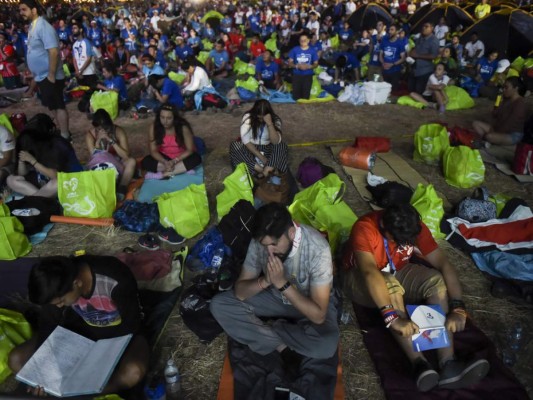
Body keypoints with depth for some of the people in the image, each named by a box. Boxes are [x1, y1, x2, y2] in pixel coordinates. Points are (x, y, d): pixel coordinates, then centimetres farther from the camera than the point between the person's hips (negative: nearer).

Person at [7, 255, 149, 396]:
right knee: (16, 360, -8)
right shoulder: (57, 286, -19)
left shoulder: (116, 279, -34)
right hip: (82, 328, 4)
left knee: (133, 372, -37)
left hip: (121, 333, -4)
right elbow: (48, 325, -7)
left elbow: (131, 326, -23)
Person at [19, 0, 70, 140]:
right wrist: (35, 75, 19)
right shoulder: (33, 27, 12)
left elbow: (54, 52, -23)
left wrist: (51, 74, -23)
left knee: (58, 106, -3)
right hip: (41, 76, 10)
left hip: (49, 76, -10)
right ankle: (62, 132, 25)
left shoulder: (43, 27, -17)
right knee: (52, 106, 15)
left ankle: (65, 136, 4)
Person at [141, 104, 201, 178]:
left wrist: (174, 161, -31)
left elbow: (190, 150, -20)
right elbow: (153, 151, -15)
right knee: (145, 162, -25)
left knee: (196, 158, -32)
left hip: (181, 157, -1)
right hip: (164, 158, 2)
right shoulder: (154, 128, -18)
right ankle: (183, 169, -27)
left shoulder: (183, 128, -22)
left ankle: (163, 174, -29)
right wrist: (165, 162, -33)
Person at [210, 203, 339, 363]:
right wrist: (265, 281, -34)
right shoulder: (260, 241, -21)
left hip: (310, 303, -3)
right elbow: (239, 292, -14)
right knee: (219, 304, -14)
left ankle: (269, 330, -8)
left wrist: (282, 283, -38)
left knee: (327, 345, -34)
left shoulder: (317, 249, -33)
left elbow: (318, 316, -31)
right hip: (275, 295, 3)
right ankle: (281, 345, -14)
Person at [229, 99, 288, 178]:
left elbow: (276, 142, -26)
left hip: (267, 150, 0)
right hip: (250, 148, 0)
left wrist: (269, 123, -37)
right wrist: (260, 157, -26)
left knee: (282, 146, -28)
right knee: (234, 146, -31)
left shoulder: (275, 120, -14)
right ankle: (264, 170, -32)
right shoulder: (248, 117, -17)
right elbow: (245, 140, -22)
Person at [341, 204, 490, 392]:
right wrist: (393, 318, -55)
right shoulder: (364, 228, -33)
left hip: (398, 271, 5)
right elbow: (370, 273, -46)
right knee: (390, 286, -38)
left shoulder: (416, 227, -18)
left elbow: (444, 264, -21)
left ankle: (448, 364, -31)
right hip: (360, 278, -4)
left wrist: (458, 308, -33)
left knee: (436, 280, -23)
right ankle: (419, 363, -37)